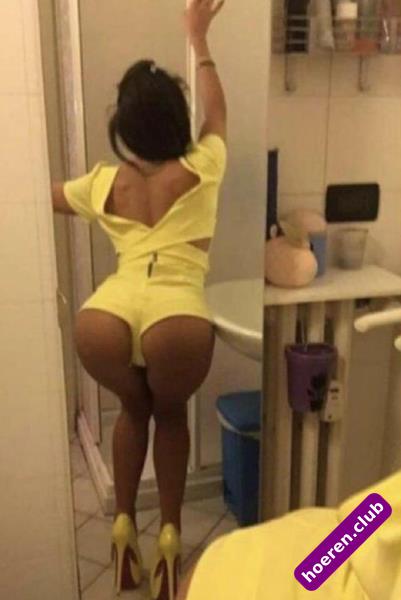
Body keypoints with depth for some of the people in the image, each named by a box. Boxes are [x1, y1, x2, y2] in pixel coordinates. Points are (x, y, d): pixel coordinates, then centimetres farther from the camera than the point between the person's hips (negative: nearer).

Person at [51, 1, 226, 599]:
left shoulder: (104, 183, 21)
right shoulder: (200, 171, 16)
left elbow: (47, 199, 40)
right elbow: (216, 111, 36)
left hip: (103, 316, 2)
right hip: (178, 318, -1)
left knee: (133, 408, 31)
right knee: (171, 413, 28)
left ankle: (123, 527, 34)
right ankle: (170, 535, 31)